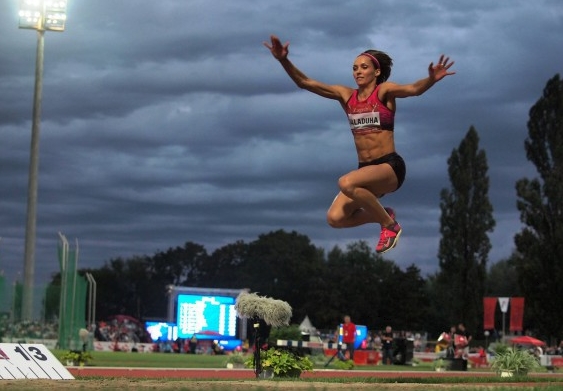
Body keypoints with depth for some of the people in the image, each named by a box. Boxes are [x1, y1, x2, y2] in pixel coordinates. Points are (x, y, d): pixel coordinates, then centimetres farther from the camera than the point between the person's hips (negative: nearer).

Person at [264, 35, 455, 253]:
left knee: (346, 183, -32)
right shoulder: (346, 95, 8)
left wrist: (431, 79, -46)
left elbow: (413, 89, -24)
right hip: (365, 169, 6)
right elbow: (304, 83, 5)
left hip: (390, 167, -6)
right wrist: (283, 61, -10)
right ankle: (383, 216, 16)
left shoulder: (384, 92, -5)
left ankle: (390, 224, -10)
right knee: (335, 218, -10)